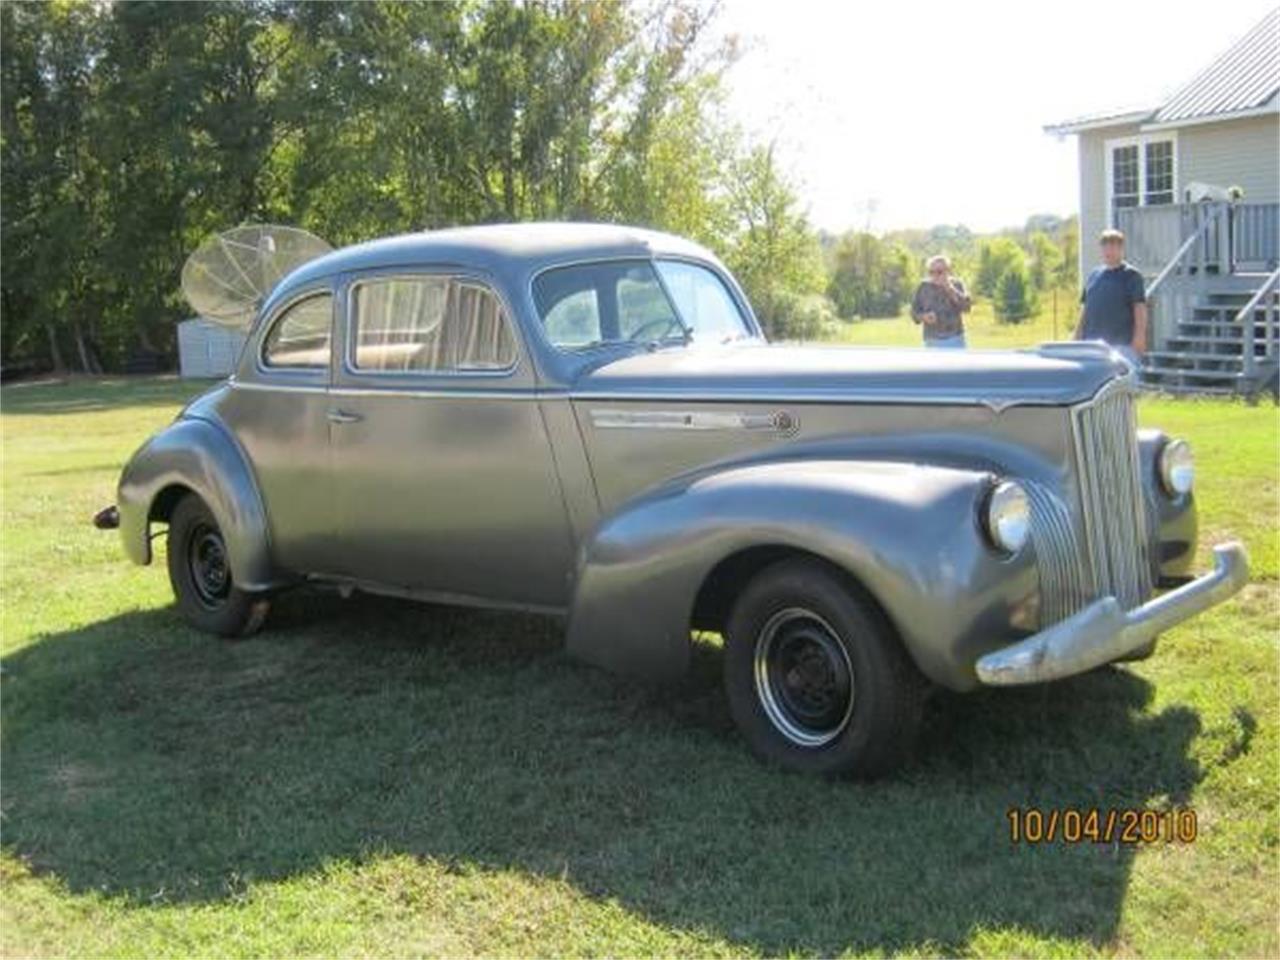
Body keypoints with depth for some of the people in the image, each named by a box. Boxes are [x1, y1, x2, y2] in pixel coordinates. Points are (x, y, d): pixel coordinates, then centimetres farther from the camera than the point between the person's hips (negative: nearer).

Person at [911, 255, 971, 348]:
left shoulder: (956, 285, 1)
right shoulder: (923, 287, 2)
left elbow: (966, 306, -13)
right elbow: (914, 311, 6)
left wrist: (950, 289, -21)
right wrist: (924, 317, -15)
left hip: (954, 341, -1)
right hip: (932, 342, 1)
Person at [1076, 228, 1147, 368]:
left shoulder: (1131, 276, -1)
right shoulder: (1093, 275, 16)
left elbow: (1140, 308, -5)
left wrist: (1139, 336, -13)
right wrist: (1078, 337, 14)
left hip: (1122, 344, -6)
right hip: (1092, 343, 6)